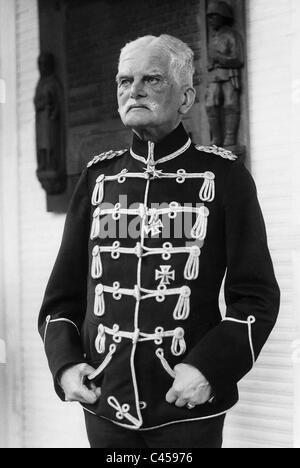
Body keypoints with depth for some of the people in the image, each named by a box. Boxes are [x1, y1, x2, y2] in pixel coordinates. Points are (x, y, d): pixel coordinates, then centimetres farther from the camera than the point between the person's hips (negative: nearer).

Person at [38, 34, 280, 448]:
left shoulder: (223, 176, -2)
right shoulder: (98, 177, 7)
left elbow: (257, 297, -3)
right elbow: (62, 295, 10)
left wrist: (209, 368, -16)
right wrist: (64, 364, -5)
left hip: (189, 408, -3)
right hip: (104, 405, 3)